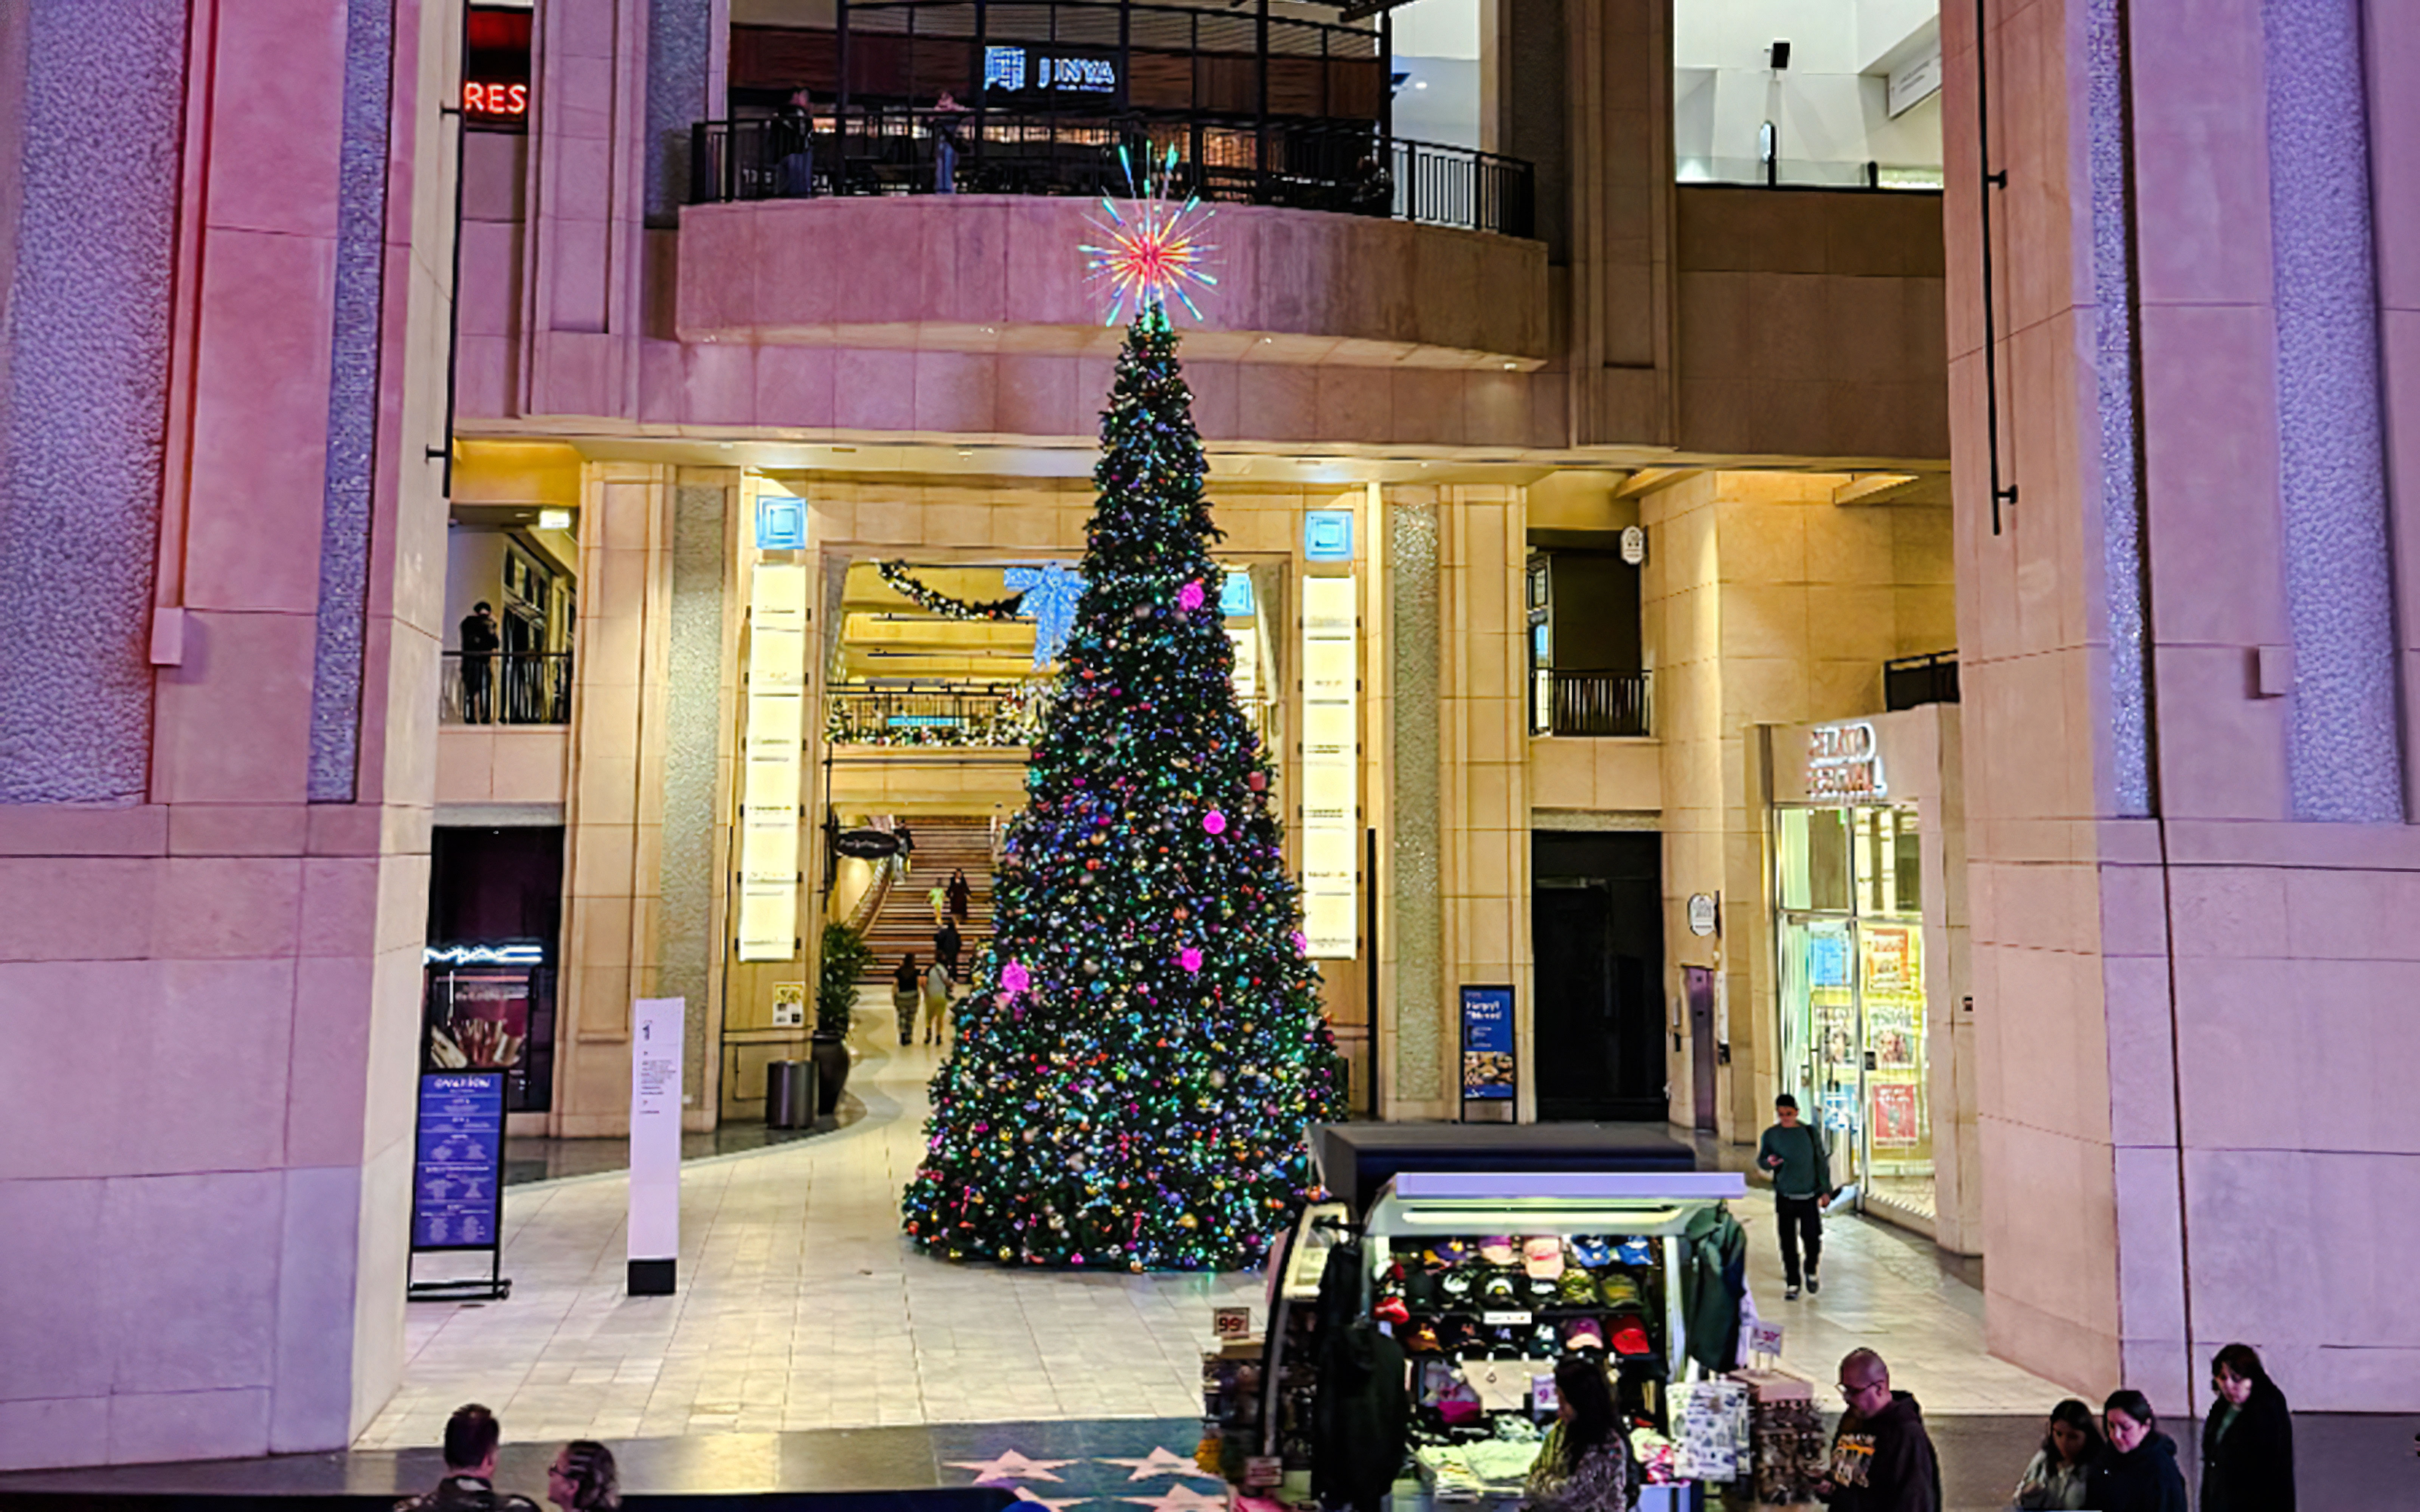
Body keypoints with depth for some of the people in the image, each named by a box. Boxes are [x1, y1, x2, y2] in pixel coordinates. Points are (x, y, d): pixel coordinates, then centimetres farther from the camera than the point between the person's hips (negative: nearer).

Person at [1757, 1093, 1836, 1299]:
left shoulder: (1811, 1132, 1)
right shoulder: (1771, 1135, 0)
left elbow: (1822, 1162, 8)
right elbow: (1761, 1162, 5)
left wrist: (1826, 1190, 6)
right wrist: (1769, 1163, -19)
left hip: (1809, 1196, 0)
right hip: (1785, 1197, 0)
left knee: (1813, 1239, 0)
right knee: (1788, 1243, 1)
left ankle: (1812, 1272, 29)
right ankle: (1792, 1285, 13)